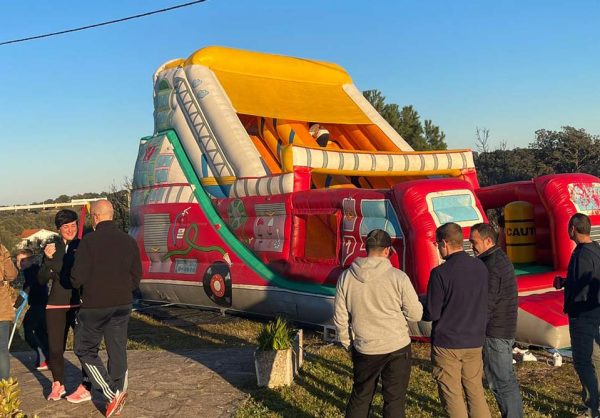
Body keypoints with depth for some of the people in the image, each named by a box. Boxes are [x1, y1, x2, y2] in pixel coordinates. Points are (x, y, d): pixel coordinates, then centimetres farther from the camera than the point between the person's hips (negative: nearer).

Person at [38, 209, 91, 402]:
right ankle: (58, 385, 25)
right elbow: (41, 280, 4)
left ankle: (85, 388, 7)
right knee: (55, 348, 5)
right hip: (56, 305, 3)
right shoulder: (51, 248, 8)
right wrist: (48, 259, -10)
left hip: (80, 304, -2)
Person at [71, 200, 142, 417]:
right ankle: (119, 393, 20)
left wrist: (76, 284, 7)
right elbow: (136, 276, 7)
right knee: (118, 351, 13)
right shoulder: (129, 241, 3)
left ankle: (111, 393, -1)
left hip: (94, 306, -5)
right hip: (122, 305, 5)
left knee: (85, 350, 9)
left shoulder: (89, 241, -14)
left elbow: (78, 276, -15)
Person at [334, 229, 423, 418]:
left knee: (360, 397, 19)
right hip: (397, 348, -2)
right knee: (394, 400, 10)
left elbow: (340, 318, 1)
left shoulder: (346, 277, -5)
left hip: (364, 350, 3)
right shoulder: (398, 277, -13)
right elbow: (416, 314, -7)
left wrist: (347, 344, 15)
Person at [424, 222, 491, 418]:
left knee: (452, 394, 7)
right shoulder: (480, 267, -1)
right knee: (475, 391, 16)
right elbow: (482, 304, 9)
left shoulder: (440, 273, -18)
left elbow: (432, 314, -15)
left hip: (447, 343, -5)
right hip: (475, 341, 5)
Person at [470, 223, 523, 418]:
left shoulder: (492, 266, -19)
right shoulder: (501, 259, 12)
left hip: (495, 333, -10)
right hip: (504, 329, 10)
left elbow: (486, 305, -21)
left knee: (501, 381, -2)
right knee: (505, 379, 17)